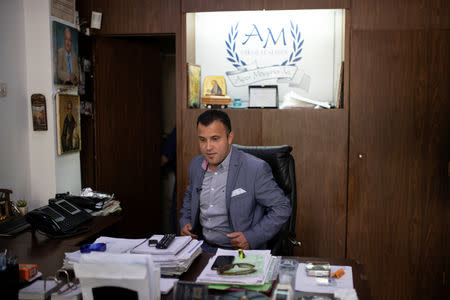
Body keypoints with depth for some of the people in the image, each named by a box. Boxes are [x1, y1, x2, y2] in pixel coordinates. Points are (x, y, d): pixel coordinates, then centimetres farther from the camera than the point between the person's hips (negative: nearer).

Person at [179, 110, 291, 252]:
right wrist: (185, 221, 10)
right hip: (203, 247, 5)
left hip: (240, 251, -4)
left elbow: (282, 208, -6)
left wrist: (252, 238, -14)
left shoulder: (256, 169, -13)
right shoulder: (196, 165, 8)